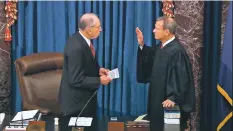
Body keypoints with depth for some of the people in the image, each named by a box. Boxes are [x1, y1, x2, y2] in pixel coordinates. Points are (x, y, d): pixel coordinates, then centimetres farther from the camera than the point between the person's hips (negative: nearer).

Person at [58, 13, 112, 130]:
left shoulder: (82, 39, 0)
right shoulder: (76, 47, -28)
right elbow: (76, 80, -26)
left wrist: (98, 69, 0)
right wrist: (99, 80, -19)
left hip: (84, 96, 9)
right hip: (76, 101, -9)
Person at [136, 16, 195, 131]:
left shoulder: (177, 51, -22)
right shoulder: (160, 47, 5)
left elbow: (181, 78, -24)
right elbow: (149, 60, 20)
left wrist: (173, 98, -26)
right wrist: (142, 45, 7)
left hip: (168, 101, -9)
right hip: (158, 97, 9)